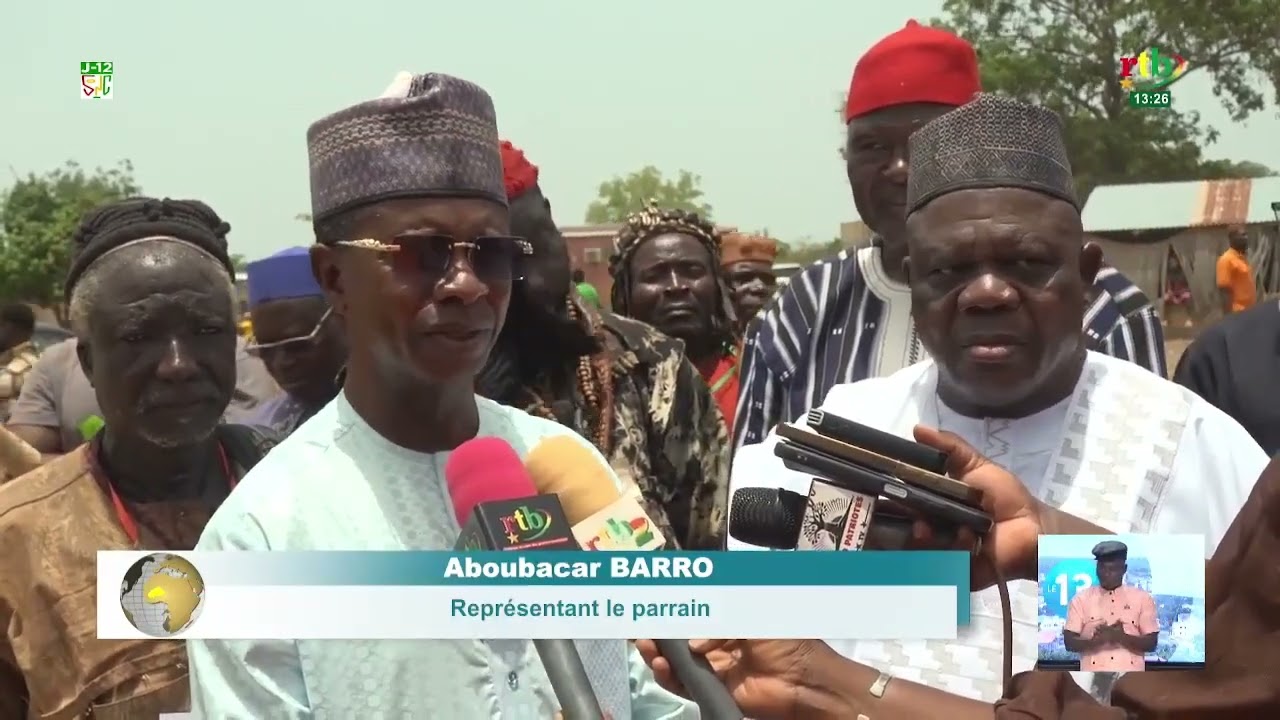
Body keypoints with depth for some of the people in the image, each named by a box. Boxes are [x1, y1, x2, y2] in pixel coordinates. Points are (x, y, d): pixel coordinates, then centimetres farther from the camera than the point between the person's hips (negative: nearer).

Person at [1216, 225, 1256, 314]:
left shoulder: (1244, 257, 14)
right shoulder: (1226, 260, -14)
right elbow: (1224, 290, -18)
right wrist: (1229, 316, -22)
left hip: (1250, 312, 10)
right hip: (1238, 314, -10)